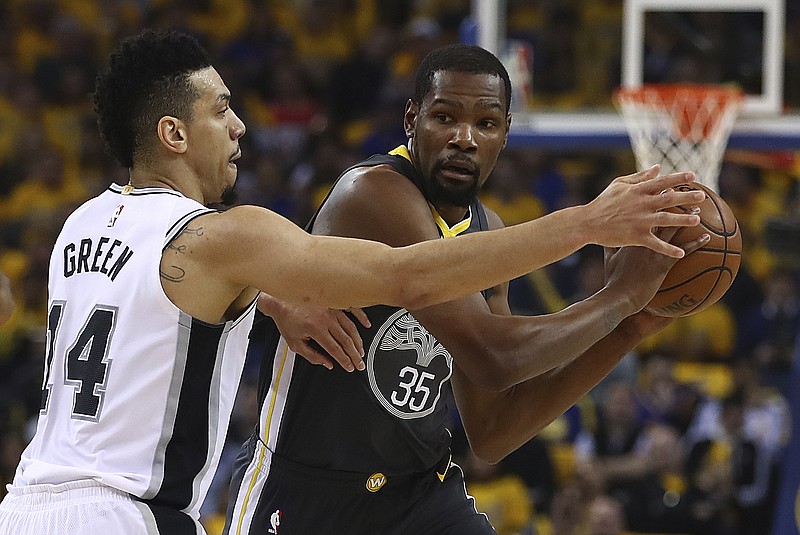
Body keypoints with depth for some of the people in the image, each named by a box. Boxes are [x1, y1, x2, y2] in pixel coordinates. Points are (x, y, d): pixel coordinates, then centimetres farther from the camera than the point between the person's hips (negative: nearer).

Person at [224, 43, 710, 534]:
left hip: (423, 493, 7)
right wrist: (620, 295, -16)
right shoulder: (373, 195, -19)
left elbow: (491, 436, 7)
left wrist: (628, 331, 2)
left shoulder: (487, 233, 7)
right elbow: (491, 356, -27)